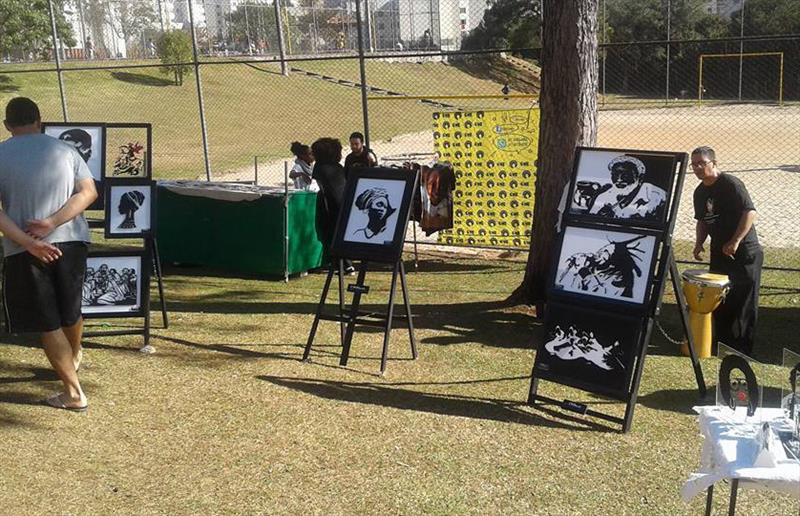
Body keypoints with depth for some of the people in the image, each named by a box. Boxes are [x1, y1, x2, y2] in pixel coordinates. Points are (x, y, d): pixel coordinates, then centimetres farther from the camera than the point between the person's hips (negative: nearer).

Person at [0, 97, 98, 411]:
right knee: (70, 312, 24)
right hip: (72, 242, 3)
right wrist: (53, 223, -12)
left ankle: (74, 393, 9)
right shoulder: (64, 150, 3)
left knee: (47, 324, 7)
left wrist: (28, 242, -17)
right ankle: (74, 358, 50)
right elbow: (89, 192, -5)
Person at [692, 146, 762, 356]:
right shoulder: (700, 192, 10)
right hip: (719, 252, 8)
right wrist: (699, 243, 3)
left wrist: (735, 242, -24)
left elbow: (750, 212, -20)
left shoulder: (731, 184, -14)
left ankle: (742, 350, 4)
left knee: (745, 301, -2)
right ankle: (723, 344, 23)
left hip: (745, 252, -8)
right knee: (720, 299, 11)